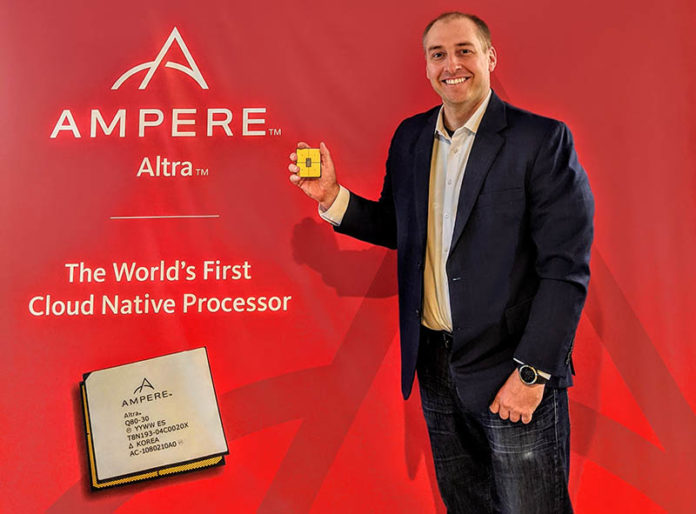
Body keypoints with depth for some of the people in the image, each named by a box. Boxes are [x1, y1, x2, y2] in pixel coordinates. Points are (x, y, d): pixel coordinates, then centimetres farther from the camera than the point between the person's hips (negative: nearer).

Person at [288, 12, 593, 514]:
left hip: (511, 372, -5)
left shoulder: (542, 139, -11)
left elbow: (566, 268, -14)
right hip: (435, 363, 6)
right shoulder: (410, 138, 7)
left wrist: (532, 372, -17)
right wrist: (332, 197, -1)